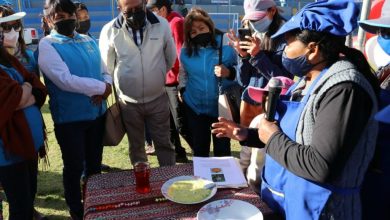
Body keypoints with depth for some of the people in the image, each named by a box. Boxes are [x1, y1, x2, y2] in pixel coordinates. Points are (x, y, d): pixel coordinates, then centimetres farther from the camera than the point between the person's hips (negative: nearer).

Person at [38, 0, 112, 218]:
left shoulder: (89, 41, 8)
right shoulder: (47, 45, -10)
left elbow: (105, 71, 9)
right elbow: (65, 80, -22)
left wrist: (106, 88, -14)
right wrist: (101, 87, -16)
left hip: (97, 113, 5)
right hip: (69, 118, -5)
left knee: (94, 163, 20)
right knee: (74, 167, 11)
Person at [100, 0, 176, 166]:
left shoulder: (162, 25, -8)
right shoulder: (109, 31, -11)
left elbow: (171, 57, 7)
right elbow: (106, 68, -1)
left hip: (158, 98, 0)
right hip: (129, 102, 0)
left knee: (164, 143, 11)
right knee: (136, 147, 16)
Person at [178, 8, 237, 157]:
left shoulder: (226, 43, -11)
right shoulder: (186, 49, 0)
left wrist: (229, 73, -26)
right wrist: (182, 89, 6)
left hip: (222, 106, -3)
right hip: (195, 107, 3)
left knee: (222, 149, 9)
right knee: (199, 148, 16)